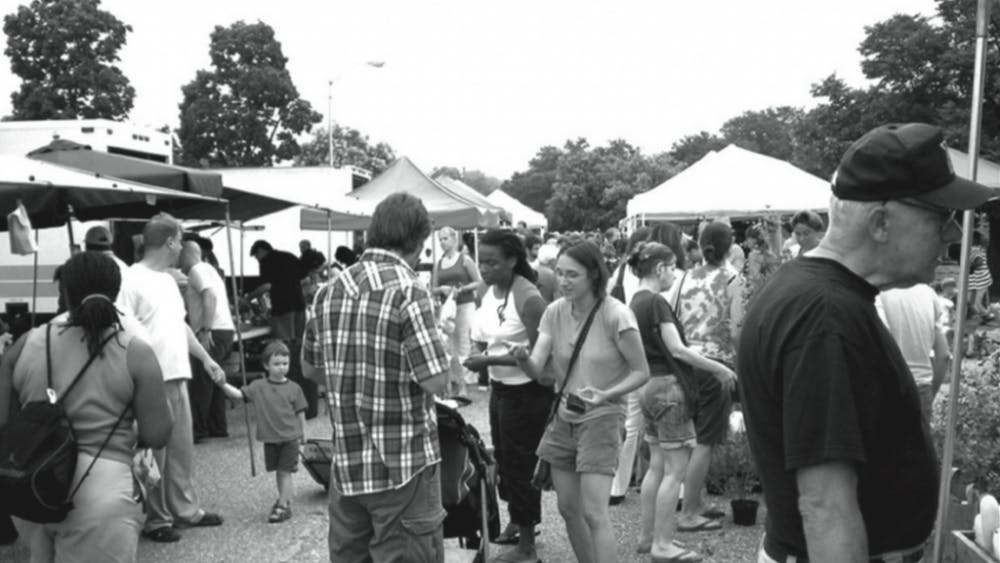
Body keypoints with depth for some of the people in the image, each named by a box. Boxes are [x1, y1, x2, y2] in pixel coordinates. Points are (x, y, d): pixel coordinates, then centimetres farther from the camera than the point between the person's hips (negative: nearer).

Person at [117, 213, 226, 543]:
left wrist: (205, 358, 22)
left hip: (177, 376, 8)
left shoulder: (168, 279, 14)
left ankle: (185, 509, 26)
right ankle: (157, 519, 15)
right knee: (154, 452, 3)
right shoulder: (132, 280, -13)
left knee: (182, 448, 15)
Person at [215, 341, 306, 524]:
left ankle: (283, 505, 3)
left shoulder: (293, 388, -4)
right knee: (277, 471, 15)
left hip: (290, 436, -3)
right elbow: (239, 394, -13)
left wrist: (303, 432, 6)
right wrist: (224, 385, -29)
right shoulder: (258, 387, -2)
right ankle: (286, 498, 32)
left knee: (285, 471, -2)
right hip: (270, 437, 3)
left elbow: (300, 412, 2)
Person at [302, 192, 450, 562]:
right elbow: (436, 381, -19)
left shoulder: (330, 291, 5)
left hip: (346, 464, 7)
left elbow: (309, 367, 15)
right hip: (403, 467, -6)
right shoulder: (408, 291, -15)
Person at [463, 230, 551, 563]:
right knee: (503, 457, 22)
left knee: (520, 463, 3)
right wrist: (480, 353, -9)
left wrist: (489, 360, -25)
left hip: (526, 392, -8)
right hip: (499, 387, 8)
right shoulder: (490, 292, 1)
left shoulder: (528, 298, -23)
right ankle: (517, 520, 43)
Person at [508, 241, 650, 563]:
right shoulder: (555, 312, -4)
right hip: (564, 418, 6)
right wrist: (522, 358, -31)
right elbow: (537, 370, -9)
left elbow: (641, 372, -11)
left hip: (602, 419, -6)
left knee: (595, 514, -10)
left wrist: (605, 395, -25)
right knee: (568, 509, 14)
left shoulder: (616, 316, -18)